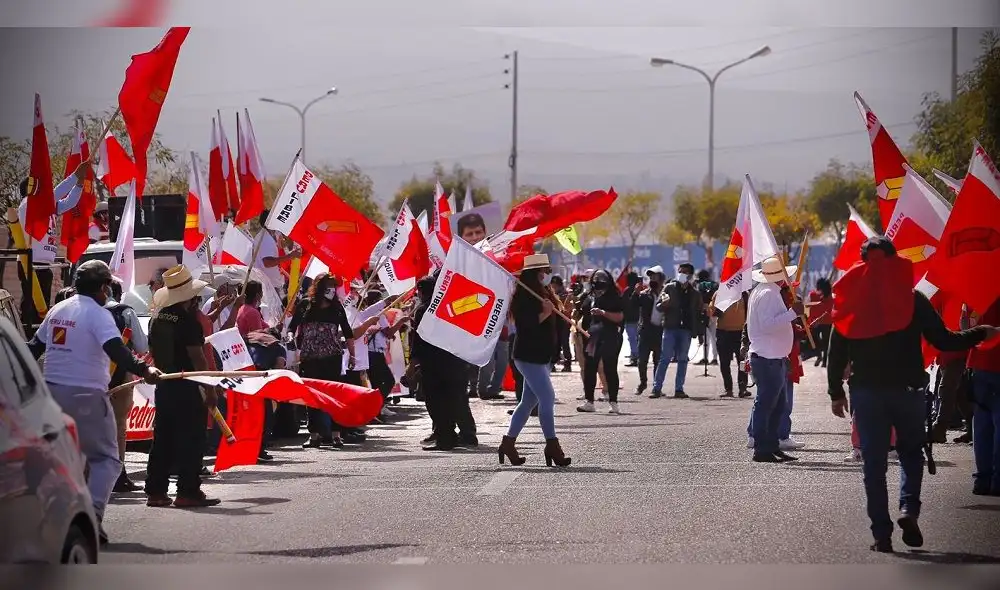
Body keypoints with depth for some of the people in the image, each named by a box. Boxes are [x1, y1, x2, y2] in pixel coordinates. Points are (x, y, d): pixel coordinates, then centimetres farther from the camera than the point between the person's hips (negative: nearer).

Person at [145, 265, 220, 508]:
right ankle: (188, 492, -5)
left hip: (163, 385, 7)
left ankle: (155, 490, 11)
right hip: (187, 388, -7)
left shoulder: (157, 318, 8)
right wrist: (210, 390, -13)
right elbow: (197, 357, -17)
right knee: (191, 440, -3)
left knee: (163, 439, 11)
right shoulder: (188, 320, -14)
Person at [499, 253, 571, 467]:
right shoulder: (523, 296, -14)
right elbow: (525, 324, -24)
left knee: (529, 400, 13)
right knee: (547, 397, -15)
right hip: (528, 355, -10)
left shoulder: (542, 294, 15)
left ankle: (508, 443, 20)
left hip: (539, 355, 10)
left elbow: (550, 321, 25)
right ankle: (552, 446, -13)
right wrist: (543, 315, -29)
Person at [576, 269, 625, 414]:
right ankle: (589, 401, 12)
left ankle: (613, 402, 2)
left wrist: (603, 313, -20)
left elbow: (620, 317, -12)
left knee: (610, 370, -3)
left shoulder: (614, 298, -3)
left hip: (609, 338, -6)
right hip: (592, 338, 6)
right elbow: (584, 316, 24)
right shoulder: (589, 298, 14)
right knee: (589, 369, 5)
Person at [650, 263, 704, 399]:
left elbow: (698, 313, 14)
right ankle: (657, 388, -8)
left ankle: (679, 389, 7)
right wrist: (664, 303, -18)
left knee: (683, 360, 4)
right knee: (665, 358, -7)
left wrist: (698, 331, 2)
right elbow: (658, 306, 4)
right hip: (670, 328, -2)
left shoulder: (695, 294, 12)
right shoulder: (669, 288, 6)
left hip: (686, 330, 2)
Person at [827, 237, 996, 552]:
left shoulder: (851, 299, 1)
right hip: (907, 389, -1)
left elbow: (836, 353, 2)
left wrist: (836, 393, 11)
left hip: (866, 392, 1)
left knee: (874, 462, 5)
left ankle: (881, 533, 1)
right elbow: (943, 340, -6)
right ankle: (908, 508, -5)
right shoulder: (912, 299, -5)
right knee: (911, 452, 18)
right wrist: (981, 334, 9)